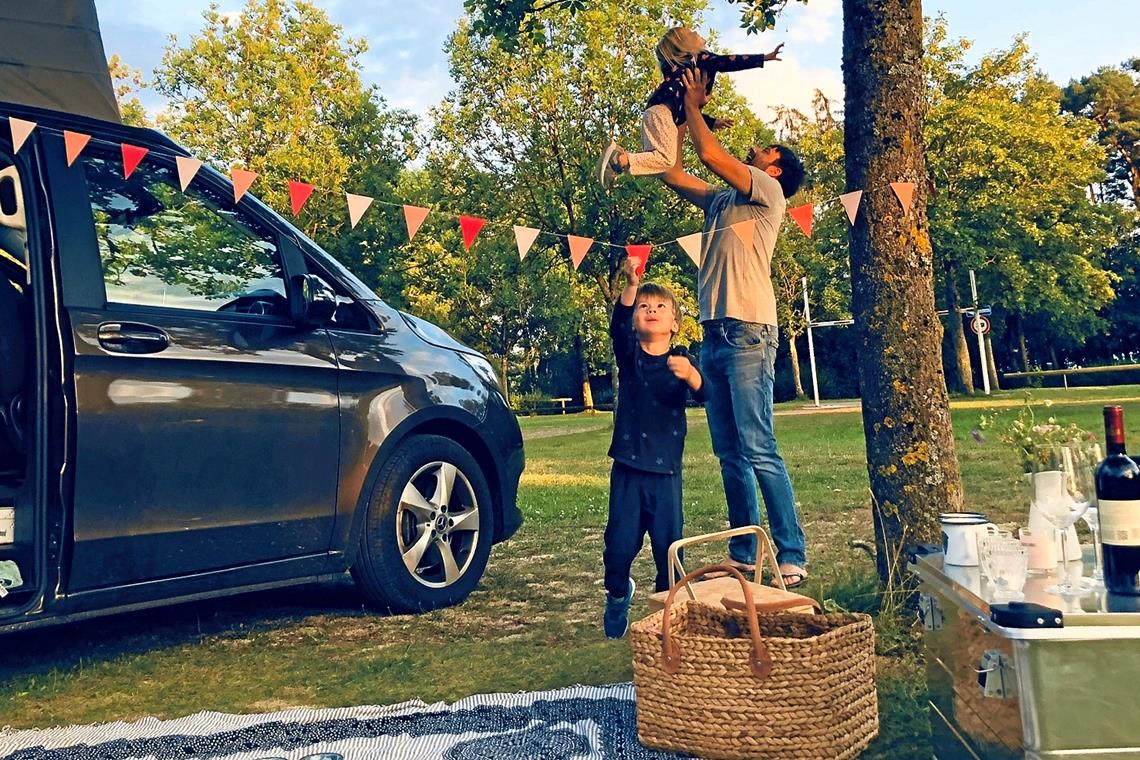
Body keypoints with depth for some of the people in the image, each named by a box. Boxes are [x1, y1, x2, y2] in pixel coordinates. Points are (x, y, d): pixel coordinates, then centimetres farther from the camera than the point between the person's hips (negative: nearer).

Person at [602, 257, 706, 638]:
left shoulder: (682, 361, 0)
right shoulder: (629, 354, 2)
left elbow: (702, 393, -17)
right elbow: (617, 326, -18)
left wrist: (689, 376, -40)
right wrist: (631, 286, -34)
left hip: (666, 468, 0)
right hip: (628, 466, 1)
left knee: (668, 543, 2)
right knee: (621, 541, 3)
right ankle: (618, 593, 31)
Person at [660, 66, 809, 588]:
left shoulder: (767, 191, 3)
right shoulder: (722, 201, 24)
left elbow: (711, 154, -7)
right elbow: (674, 175, 27)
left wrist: (693, 104, 8)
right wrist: (685, 113, 28)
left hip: (747, 333, -8)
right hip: (715, 333, 8)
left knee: (759, 450, -12)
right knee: (730, 453, 7)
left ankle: (792, 557, -8)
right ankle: (743, 554, 12)